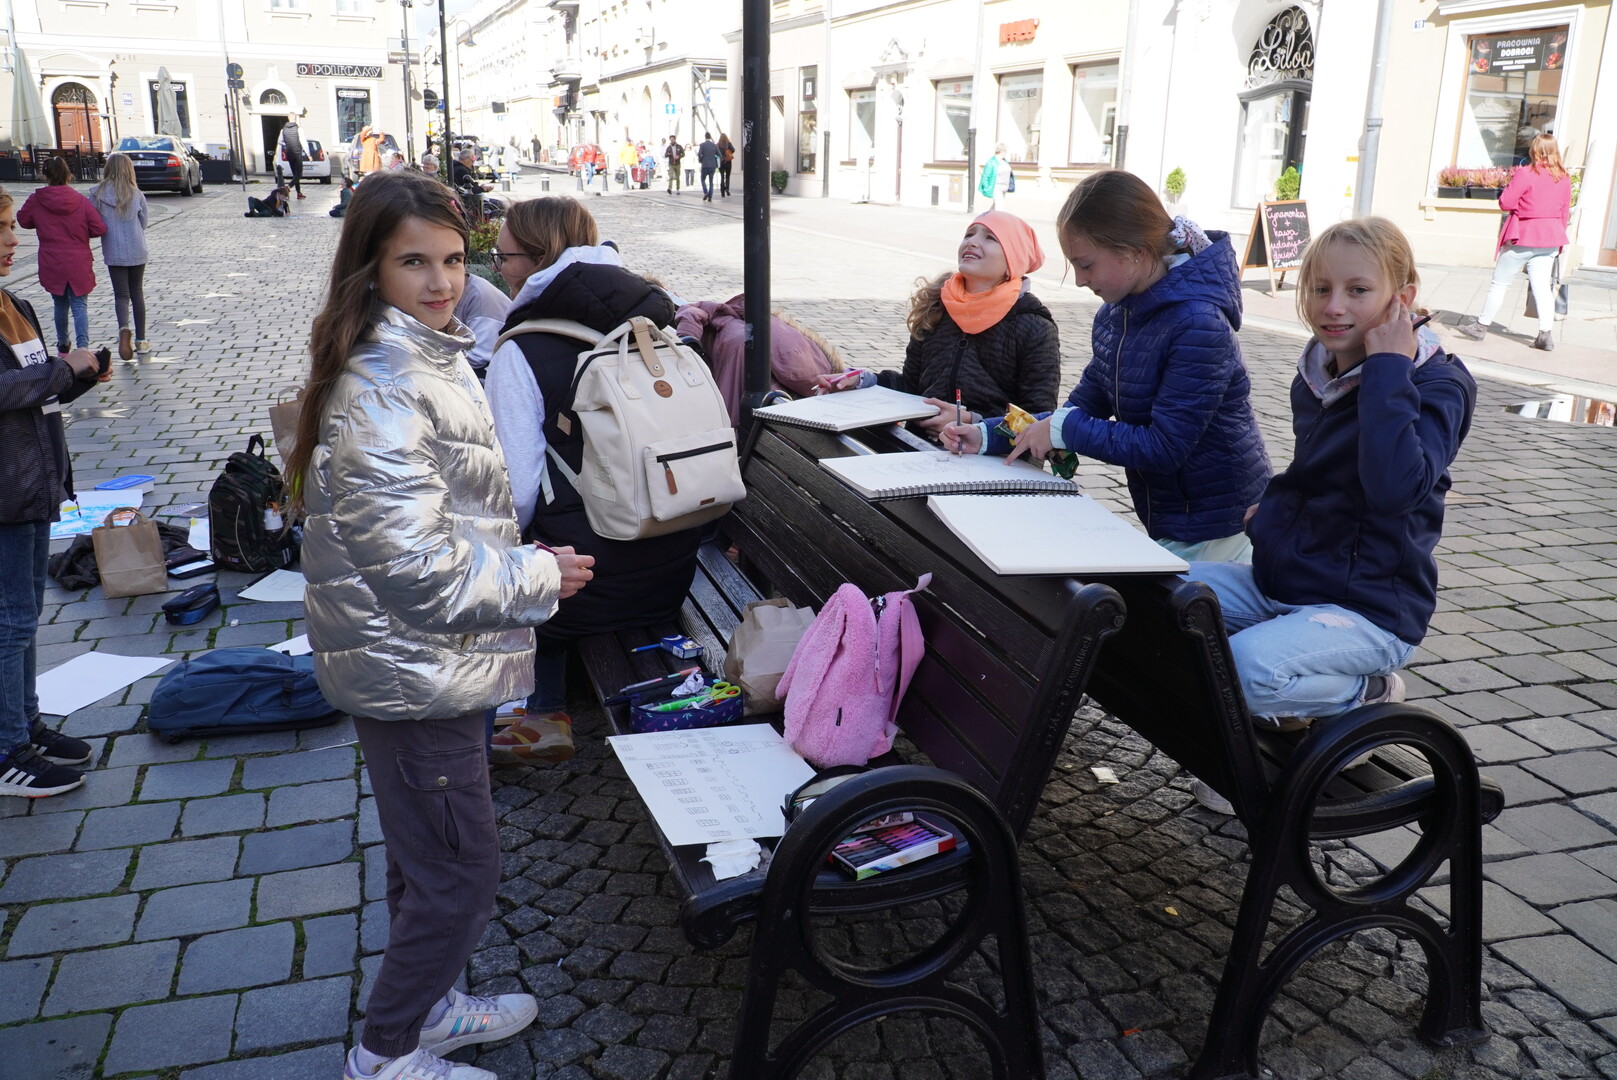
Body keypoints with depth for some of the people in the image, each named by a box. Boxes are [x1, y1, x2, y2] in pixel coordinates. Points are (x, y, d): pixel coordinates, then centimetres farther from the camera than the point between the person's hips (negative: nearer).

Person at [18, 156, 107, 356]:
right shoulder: (81, 201, -7)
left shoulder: (36, 200, -4)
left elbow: (23, 220, 11)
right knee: (79, 304, 2)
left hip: (51, 264, 1)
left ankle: (62, 346, 27)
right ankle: (82, 344, -16)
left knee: (60, 304, 18)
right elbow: (100, 229, -7)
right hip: (78, 263, -1)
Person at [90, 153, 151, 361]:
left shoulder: (96, 194, -7)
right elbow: (143, 223, 2)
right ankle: (140, 340, 15)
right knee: (137, 293, 13)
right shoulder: (137, 195, -7)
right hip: (137, 252, 1)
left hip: (113, 253, -1)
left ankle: (124, 327, -24)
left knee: (121, 294, 6)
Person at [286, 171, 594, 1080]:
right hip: (417, 673, -10)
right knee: (461, 873, 4)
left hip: (430, 662, 10)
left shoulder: (430, 358, 8)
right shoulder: (379, 395, -26)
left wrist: (522, 564, 14)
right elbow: (421, 571, -27)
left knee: (431, 859, 24)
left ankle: (431, 1004, 43)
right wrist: (540, 579, -15)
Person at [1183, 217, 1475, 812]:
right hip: (1278, 580, 8)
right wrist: (1267, 512, 5)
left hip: (1368, 610, -7)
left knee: (1246, 670, -32)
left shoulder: (1437, 384, -14)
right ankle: (1274, 712, 5)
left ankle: (1369, 692, 0)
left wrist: (1387, 369, -27)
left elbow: (1395, 486, -34)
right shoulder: (1317, 375, 8)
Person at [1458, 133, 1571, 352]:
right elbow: (1565, 212, 11)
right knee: (1542, 286, 5)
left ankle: (1481, 325, 15)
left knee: (1500, 283, 7)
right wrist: (1558, 236, 20)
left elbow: (1505, 202, -14)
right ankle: (1546, 334, -2)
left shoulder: (1525, 174, -14)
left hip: (1522, 236, -5)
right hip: (1550, 238, 5)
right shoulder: (1564, 178, 5)